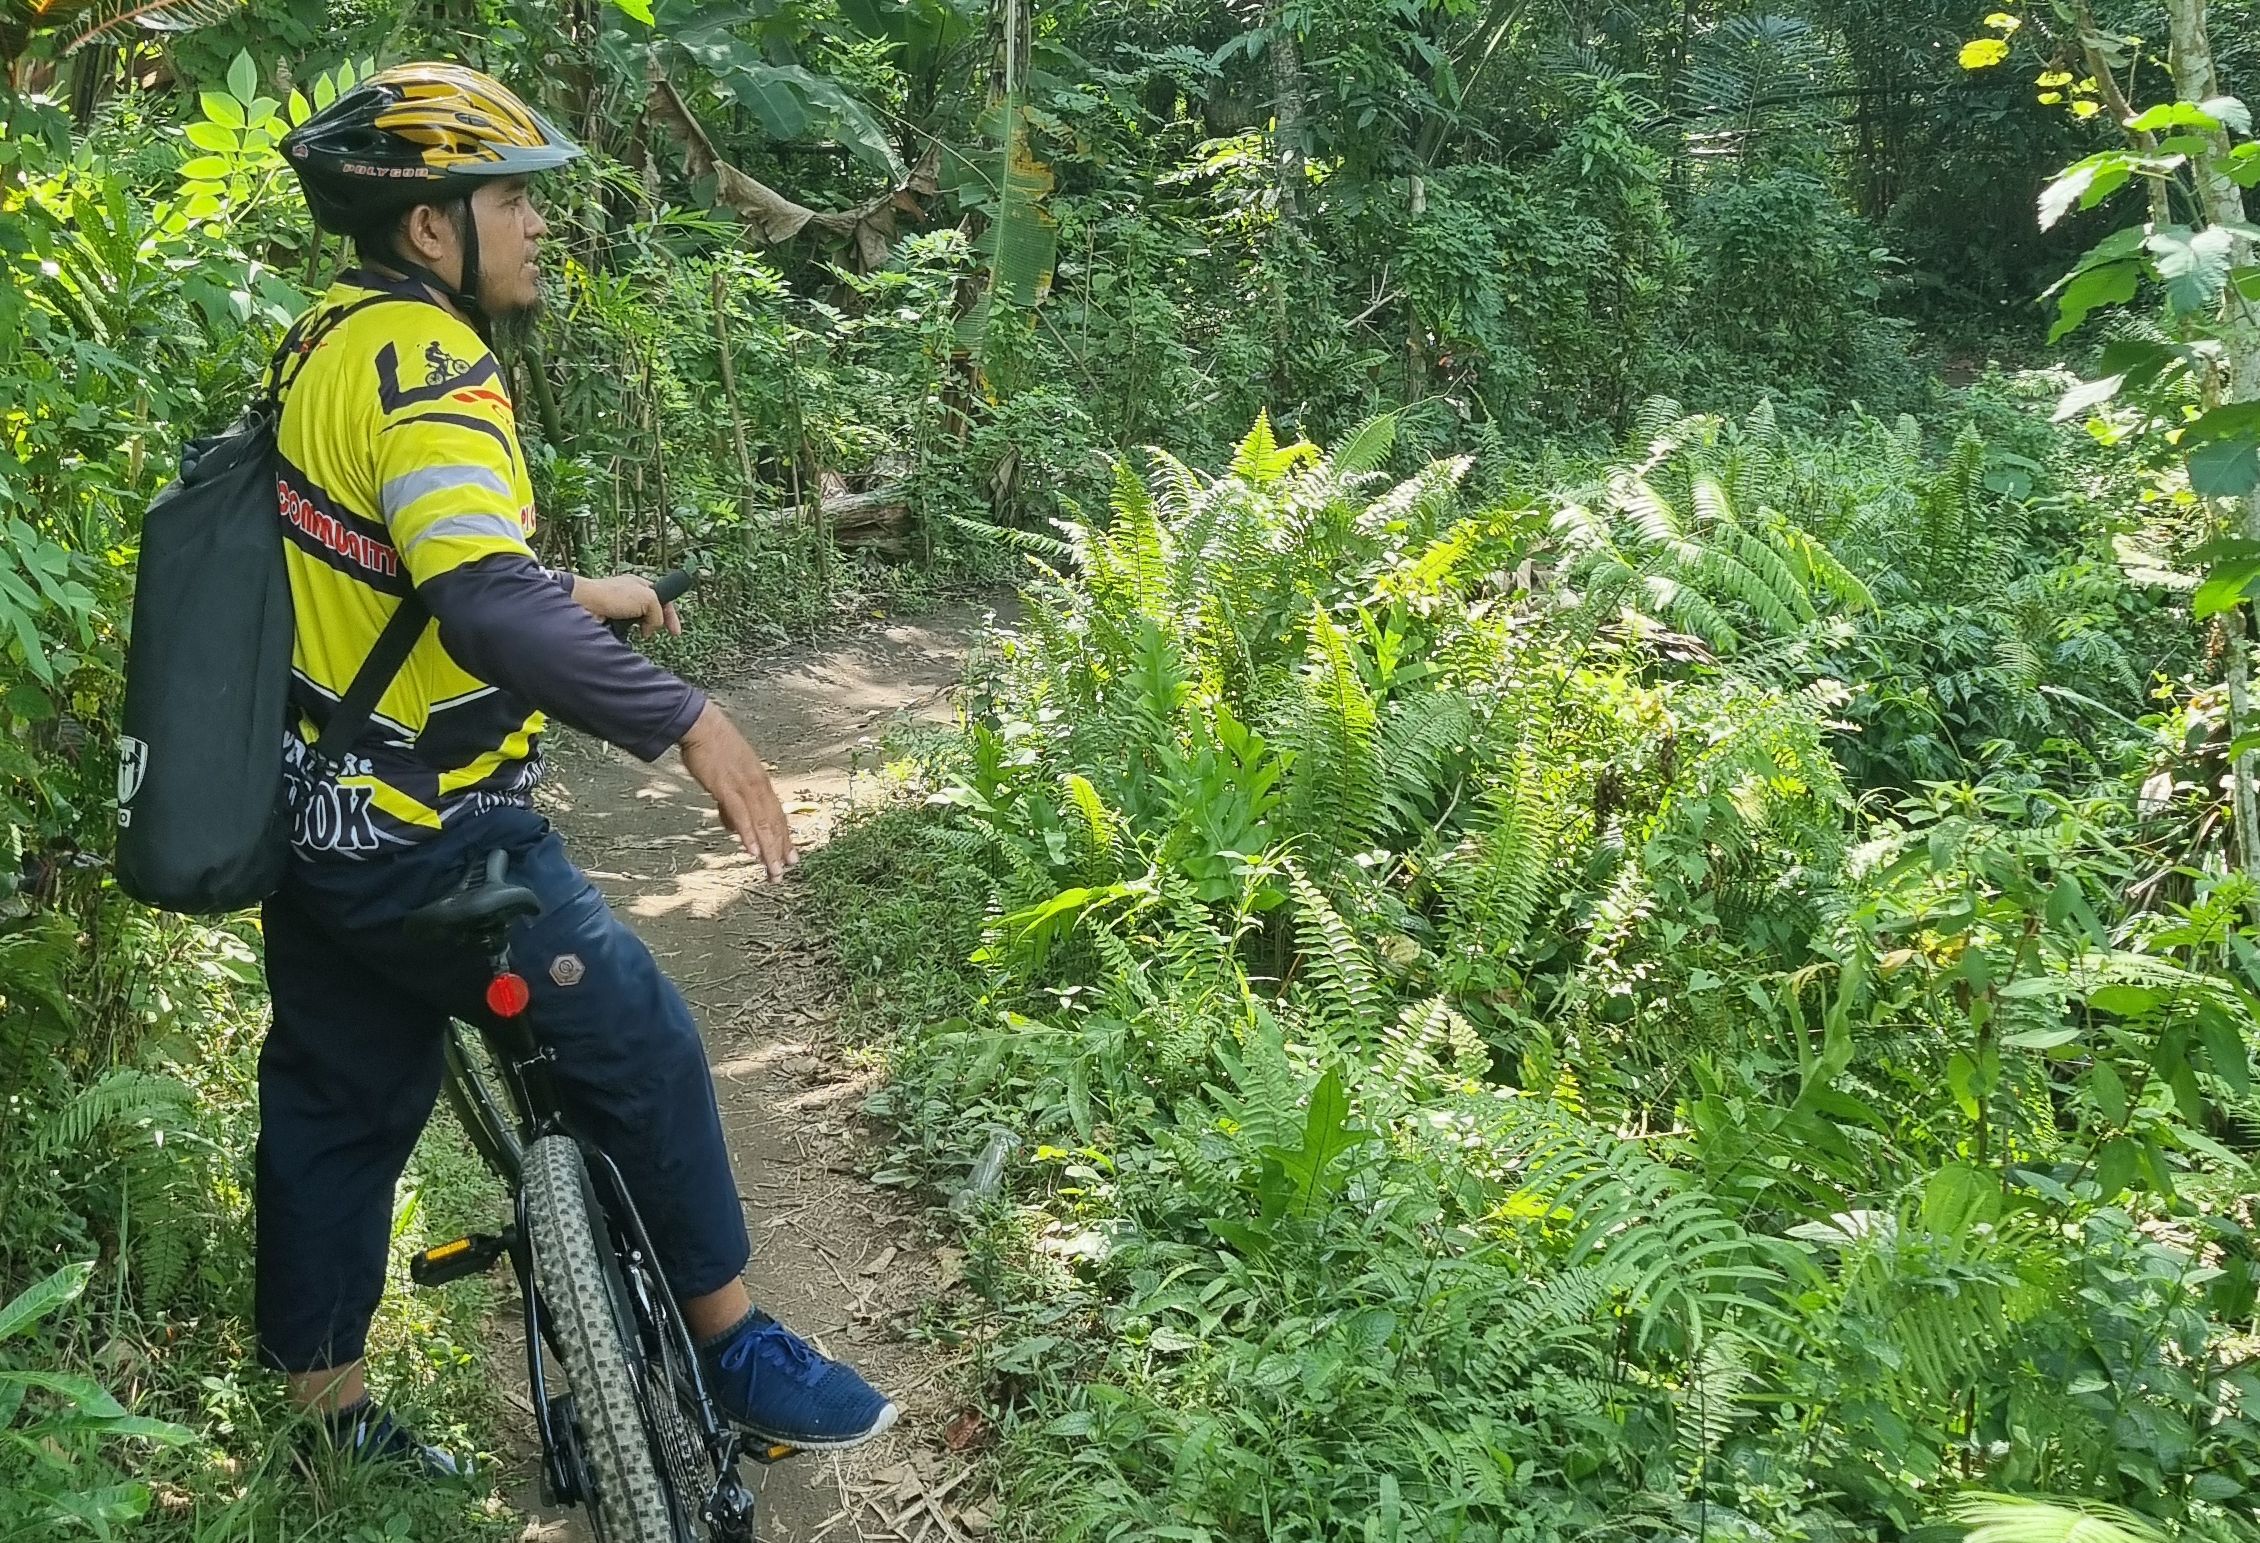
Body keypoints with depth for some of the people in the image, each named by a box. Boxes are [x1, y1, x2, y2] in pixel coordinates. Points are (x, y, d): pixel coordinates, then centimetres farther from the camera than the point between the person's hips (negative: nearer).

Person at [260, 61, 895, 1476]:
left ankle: (316, 1407, 33)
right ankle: (730, 1346, 13)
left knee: (338, 1098, 18)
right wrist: (687, 720, -35)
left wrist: (576, 595, 24)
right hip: (425, 836, -10)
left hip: (317, 815, 10)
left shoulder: (333, 339, 10)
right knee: (638, 1044, 0)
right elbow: (488, 612, -36)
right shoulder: (423, 359, -21)